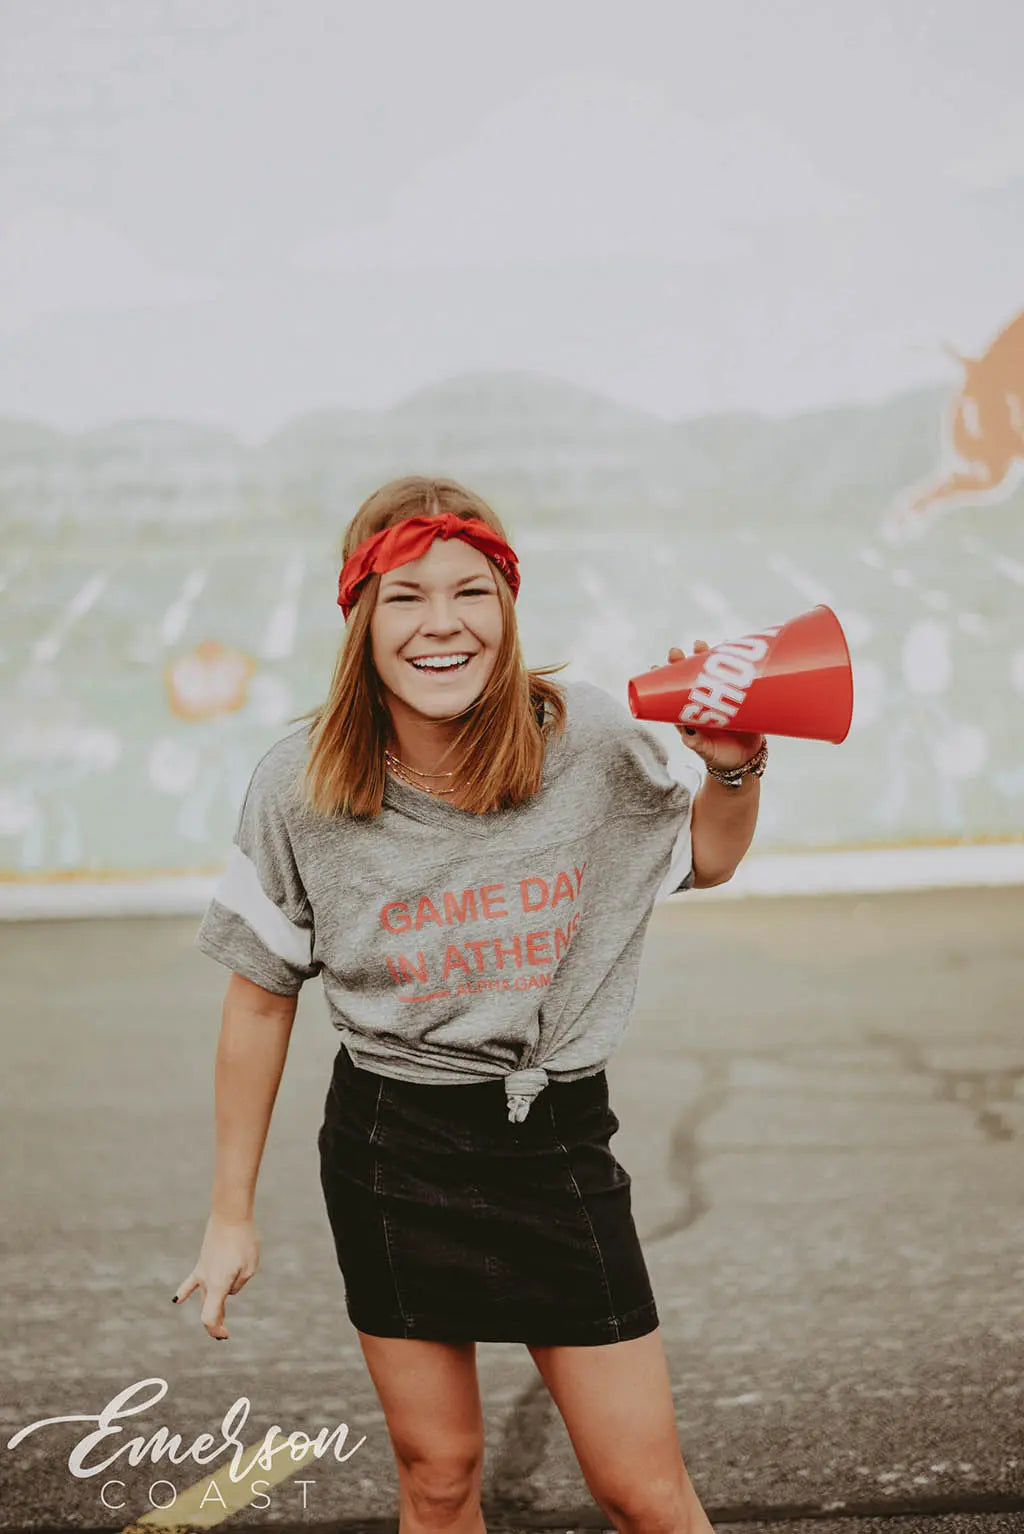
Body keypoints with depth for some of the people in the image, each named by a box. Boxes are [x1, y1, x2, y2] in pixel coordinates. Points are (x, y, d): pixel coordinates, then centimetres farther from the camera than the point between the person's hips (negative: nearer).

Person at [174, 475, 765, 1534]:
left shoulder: (588, 741, -9)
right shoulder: (300, 786, -9)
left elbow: (707, 858, 11)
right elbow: (260, 999, 1)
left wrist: (734, 766, -11)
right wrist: (231, 1215, 6)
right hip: (392, 1148, 0)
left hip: (558, 1140, 0)